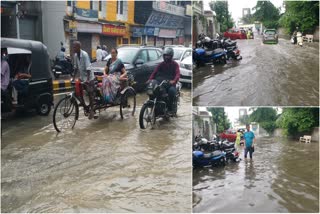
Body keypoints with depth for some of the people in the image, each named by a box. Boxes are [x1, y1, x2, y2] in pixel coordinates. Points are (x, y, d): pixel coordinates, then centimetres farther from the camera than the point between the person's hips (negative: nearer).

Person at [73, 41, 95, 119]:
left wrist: (88, 79, -32)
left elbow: (88, 68, -26)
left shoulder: (84, 54, -22)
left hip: (89, 78, -7)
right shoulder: (76, 55, 0)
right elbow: (76, 67, 9)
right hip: (82, 77, 7)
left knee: (90, 94, -2)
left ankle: (92, 110, 7)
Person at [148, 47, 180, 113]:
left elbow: (177, 74, -11)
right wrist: (150, 79, -15)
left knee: (172, 90, -36)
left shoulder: (175, 64, 4)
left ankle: (170, 107, -22)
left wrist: (174, 81, -33)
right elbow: (155, 72, 4)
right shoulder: (161, 64, 16)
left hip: (170, 83, -3)